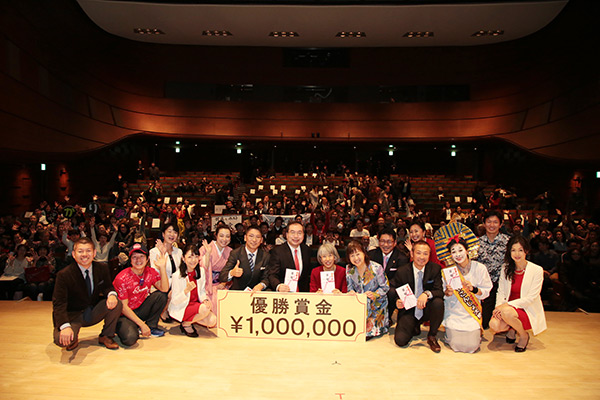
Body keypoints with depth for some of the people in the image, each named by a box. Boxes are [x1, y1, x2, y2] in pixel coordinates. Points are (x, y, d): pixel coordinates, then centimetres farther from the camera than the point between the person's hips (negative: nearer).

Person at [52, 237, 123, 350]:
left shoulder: (102, 269, -4)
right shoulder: (64, 275, -16)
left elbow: (107, 287, 6)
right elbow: (59, 304, -19)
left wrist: (111, 294, -23)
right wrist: (65, 326, -35)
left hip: (94, 313, 4)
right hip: (72, 315, -4)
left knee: (117, 303, -23)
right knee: (61, 340, -32)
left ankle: (106, 336, -1)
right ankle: (73, 339, 7)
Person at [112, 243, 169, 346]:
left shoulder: (150, 272, -4)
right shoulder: (122, 278, -18)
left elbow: (164, 289, -18)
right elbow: (123, 307, -17)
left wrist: (162, 267, -28)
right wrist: (142, 325, -20)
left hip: (141, 310, 5)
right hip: (124, 315, -5)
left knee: (161, 295, -18)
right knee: (130, 338, -34)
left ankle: (151, 326, -3)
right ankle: (124, 328, 3)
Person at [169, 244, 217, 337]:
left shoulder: (201, 271, -1)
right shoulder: (177, 275, -17)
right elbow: (175, 301, -15)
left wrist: (205, 299, -14)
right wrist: (186, 290, -33)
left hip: (196, 303, 6)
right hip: (180, 308, -6)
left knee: (212, 321, -18)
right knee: (205, 309, -31)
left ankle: (189, 320, 10)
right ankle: (186, 324, -3)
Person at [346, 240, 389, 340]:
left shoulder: (376, 268, -15)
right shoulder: (349, 269, -4)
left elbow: (385, 287, -8)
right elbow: (350, 287, 3)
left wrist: (375, 295, -24)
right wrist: (351, 292, -20)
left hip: (376, 302, -3)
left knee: (369, 326, -18)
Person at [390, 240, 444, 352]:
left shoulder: (435, 269, -5)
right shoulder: (402, 271, -8)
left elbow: (440, 291, -13)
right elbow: (393, 290, 3)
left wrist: (427, 293, -35)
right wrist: (397, 301, -20)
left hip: (427, 310, 1)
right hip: (409, 311, -1)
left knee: (438, 302, -32)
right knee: (400, 340, -21)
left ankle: (432, 336, -6)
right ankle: (414, 327, 17)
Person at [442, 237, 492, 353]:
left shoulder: (479, 268, -6)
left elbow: (486, 292, -1)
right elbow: (443, 295, 1)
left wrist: (473, 289, -20)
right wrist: (447, 293, -22)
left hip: (472, 312, 0)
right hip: (454, 312, 0)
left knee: (472, 346, -12)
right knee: (456, 345, -12)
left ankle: (476, 333, 23)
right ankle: (450, 331, 23)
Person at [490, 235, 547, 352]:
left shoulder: (537, 270, -10)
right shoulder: (506, 269, 4)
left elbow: (531, 298, -14)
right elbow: (501, 292, 3)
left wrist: (507, 304, -23)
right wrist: (498, 307, -17)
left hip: (528, 311, -3)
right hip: (509, 308, 3)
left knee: (507, 312, -34)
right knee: (494, 325, -26)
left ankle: (523, 335, -3)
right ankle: (511, 328, 11)